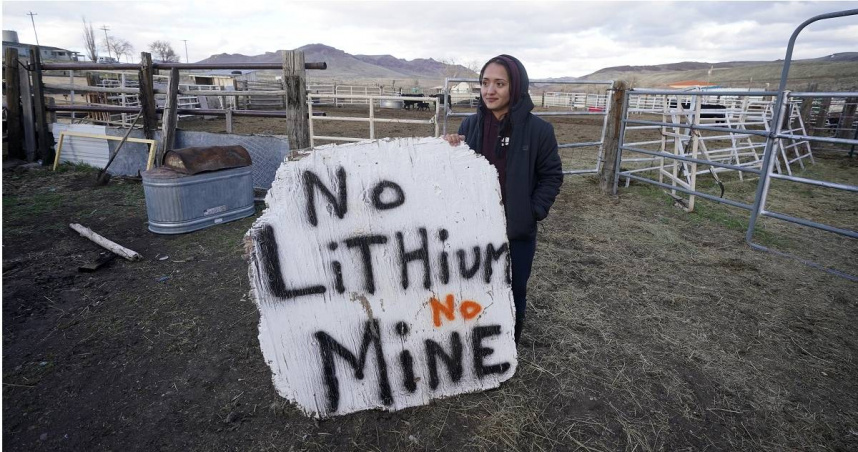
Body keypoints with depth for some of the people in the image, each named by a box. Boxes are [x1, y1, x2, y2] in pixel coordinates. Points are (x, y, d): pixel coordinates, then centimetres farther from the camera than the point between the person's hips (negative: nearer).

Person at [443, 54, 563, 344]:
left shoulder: (538, 129, -10)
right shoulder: (470, 125, -2)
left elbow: (552, 175, -1)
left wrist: (534, 211, -11)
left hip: (518, 231, -2)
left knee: (513, 295, 14)